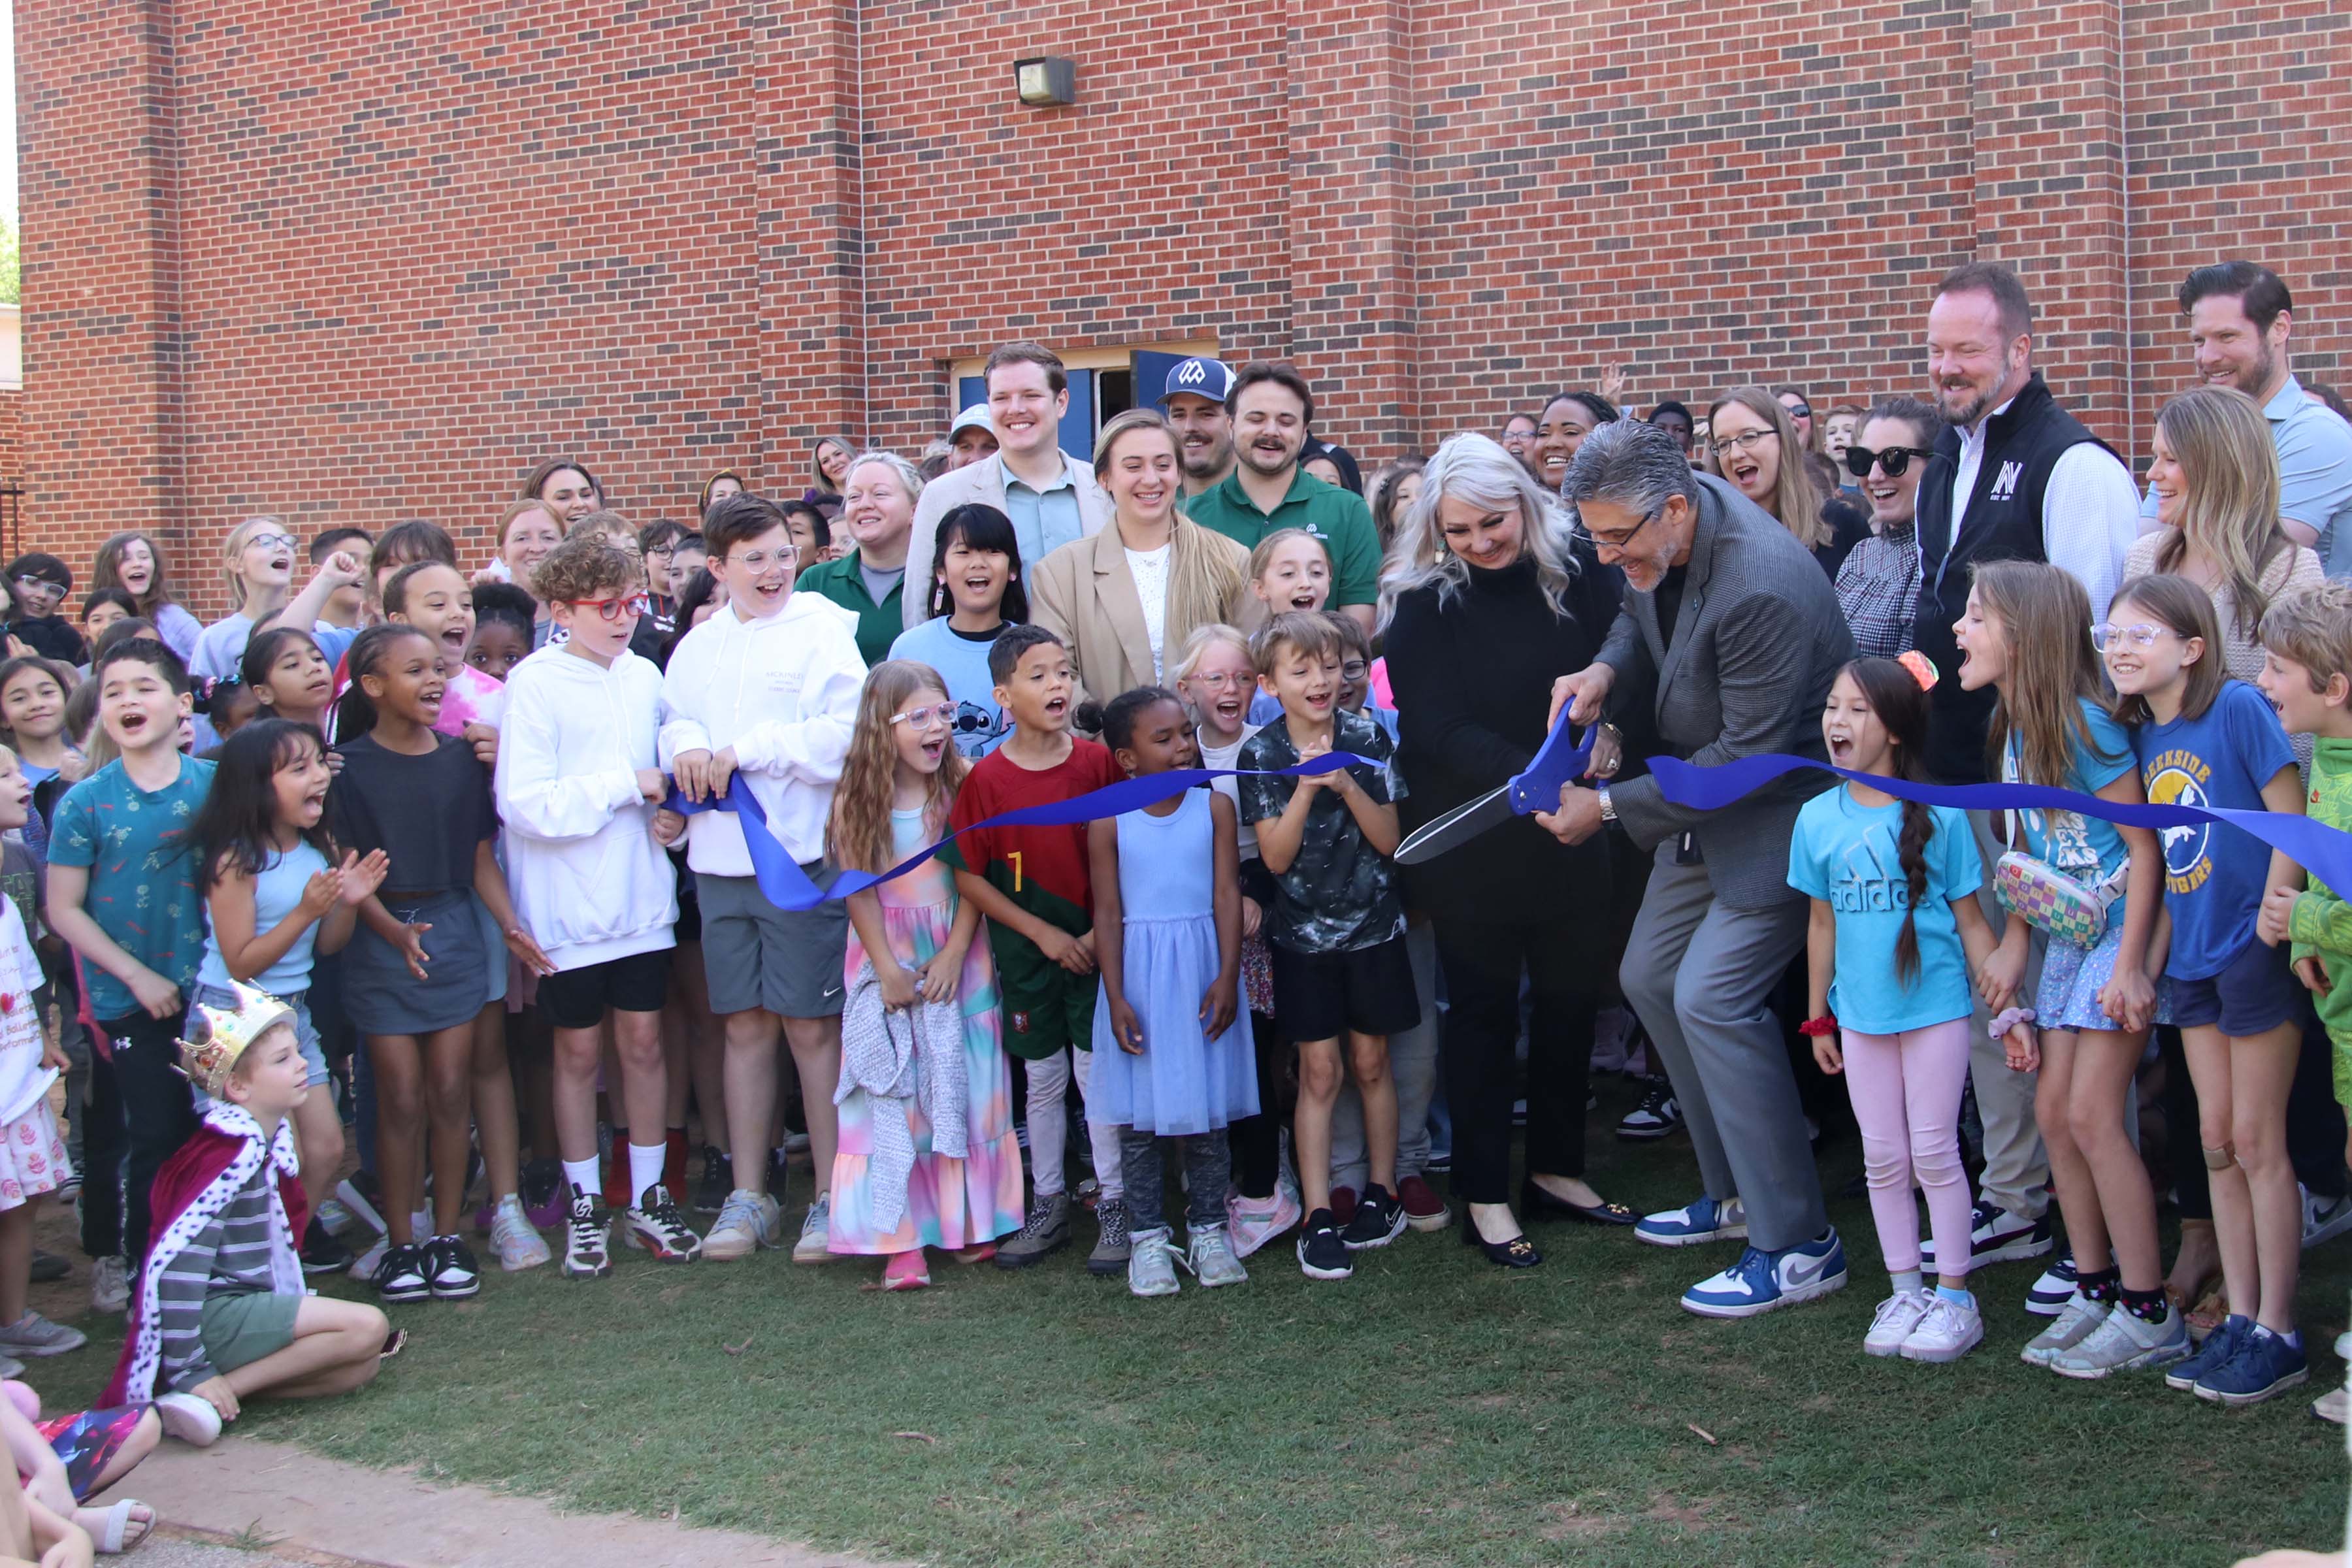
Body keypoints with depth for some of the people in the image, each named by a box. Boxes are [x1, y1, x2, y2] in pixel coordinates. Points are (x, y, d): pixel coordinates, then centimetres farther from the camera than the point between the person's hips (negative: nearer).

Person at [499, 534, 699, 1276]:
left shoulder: (644, 677, 4)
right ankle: (587, 1208, 21)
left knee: (643, 1041, 9)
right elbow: (522, 802, -19)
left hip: (641, 895, 4)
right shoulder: (534, 682, -12)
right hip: (568, 904, -4)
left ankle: (648, 1198, 22)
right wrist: (625, 786, -18)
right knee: (579, 1050, 7)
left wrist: (671, 813, 0)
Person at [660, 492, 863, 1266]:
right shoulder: (697, 645, 13)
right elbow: (672, 717, 17)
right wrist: (686, 745, -7)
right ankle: (749, 1196, 21)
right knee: (745, 1026, 11)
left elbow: (845, 732, -13)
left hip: (803, 850, -5)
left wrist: (745, 751, -13)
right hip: (720, 856, 5)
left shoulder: (821, 628, -3)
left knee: (812, 1027, -1)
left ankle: (831, 1198, 10)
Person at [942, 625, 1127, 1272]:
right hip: (1026, 953, 1)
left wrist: (1102, 932, -10)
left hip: (1095, 946, -1)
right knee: (1044, 1079, 12)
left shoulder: (1098, 763, -4)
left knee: (1098, 1073, 2)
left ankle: (1114, 1208, 14)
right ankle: (1048, 1206, 25)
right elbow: (968, 877, -5)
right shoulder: (986, 778, -6)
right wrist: (1044, 933, -9)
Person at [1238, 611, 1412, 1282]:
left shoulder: (1367, 739, -4)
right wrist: (1307, 785, -23)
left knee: (1370, 1061, 9)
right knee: (1320, 1070, 0)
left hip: (1371, 926, 1)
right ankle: (1318, 1218, 4)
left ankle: (1381, 1193, 22)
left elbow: (1388, 840, -6)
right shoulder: (1261, 754, -5)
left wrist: (1346, 785, -20)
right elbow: (1276, 855, -11)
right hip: (1303, 932, -1)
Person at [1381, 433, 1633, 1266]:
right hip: (1472, 846, -3)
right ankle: (1484, 1196, 16)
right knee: (1483, 1009, 6)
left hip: (1569, 837, 3)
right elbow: (1441, 732, -15)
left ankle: (1557, 1170, 28)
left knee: (1571, 996, 11)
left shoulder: (1578, 575, -2)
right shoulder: (1423, 605, -9)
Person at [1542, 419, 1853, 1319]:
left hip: (1782, 801, -10)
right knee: (1651, 978, 13)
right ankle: (1737, 1194, 26)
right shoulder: (1659, 539, -6)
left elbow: (1752, 753, -27)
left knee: (1713, 998, -16)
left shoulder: (1762, 589, -32)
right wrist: (1606, 668, -7)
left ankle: (1798, 1245, -4)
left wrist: (1610, 806, -23)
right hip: (1704, 793, 10)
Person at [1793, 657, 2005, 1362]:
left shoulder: (1938, 816, -9)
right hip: (1861, 1013, 4)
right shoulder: (1818, 818, 1)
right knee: (1883, 1158, 10)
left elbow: (1970, 920, -4)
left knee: (1934, 1152, 2)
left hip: (1935, 1007, -4)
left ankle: (1955, 1296, 15)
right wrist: (1818, 1018, 13)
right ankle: (1905, 1291, 22)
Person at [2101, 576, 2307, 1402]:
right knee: (2217, 1137, 11)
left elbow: (2291, 817, -14)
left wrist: (2272, 922, -16)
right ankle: (2239, 1318, 21)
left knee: (2255, 1139, -1)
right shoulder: (2142, 735, 7)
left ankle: (2277, 1334, 9)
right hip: (2192, 956, 7)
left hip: (2253, 951, -7)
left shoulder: (2239, 708, -13)